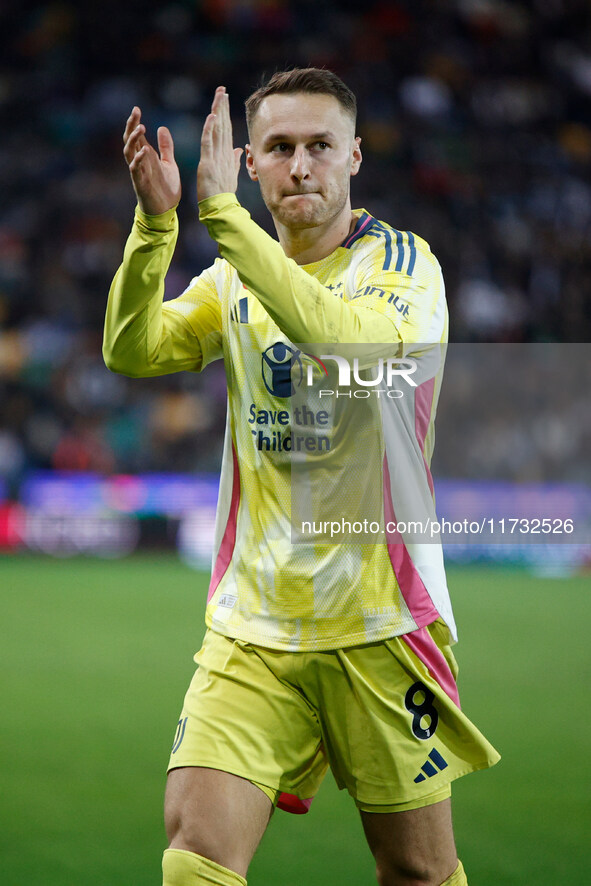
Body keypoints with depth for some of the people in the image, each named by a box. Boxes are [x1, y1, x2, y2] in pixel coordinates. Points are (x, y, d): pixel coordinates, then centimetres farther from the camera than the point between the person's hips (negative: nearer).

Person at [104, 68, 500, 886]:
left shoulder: (403, 263, -4)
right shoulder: (235, 277, 10)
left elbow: (348, 338, -26)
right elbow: (131, 351, -5)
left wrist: (221, 213, -28)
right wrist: (155, 221, -20)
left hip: (380, 622, -2)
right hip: (252, 625, 3)